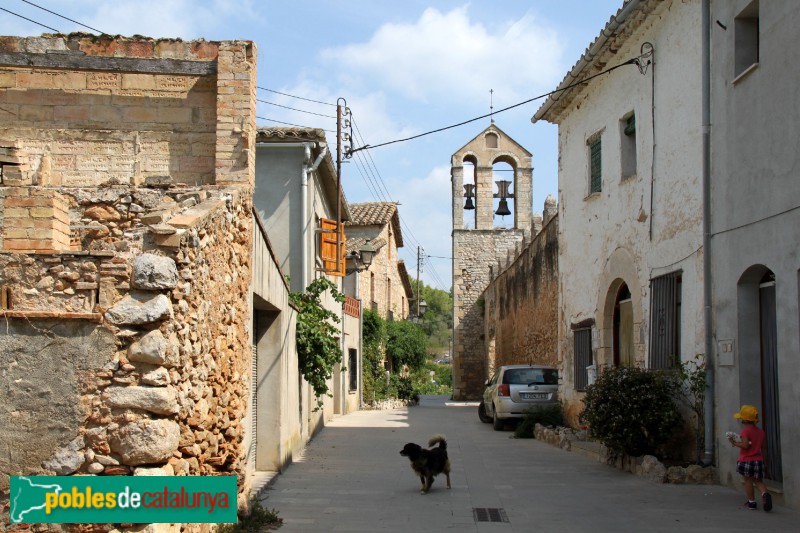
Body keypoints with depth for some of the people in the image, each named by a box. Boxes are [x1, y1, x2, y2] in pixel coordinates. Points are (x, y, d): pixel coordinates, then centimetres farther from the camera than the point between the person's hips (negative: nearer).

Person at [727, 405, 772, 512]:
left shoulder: (745, 431, -14)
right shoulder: (760, 431, 7)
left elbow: (745, 445, -25)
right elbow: (762, 446, 15)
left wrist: (734, 442, -13)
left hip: (746, 460, -6)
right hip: (759, 460, 6)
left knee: (748, 481, 8)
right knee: (758, 481, 13)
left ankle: (751, 502, 13)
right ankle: (765, 493, -16)